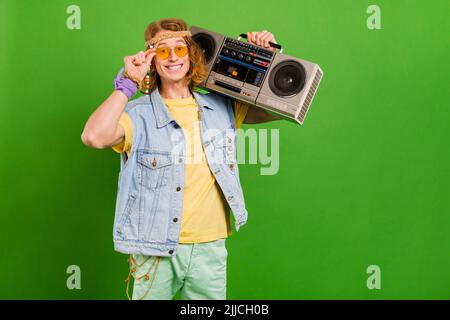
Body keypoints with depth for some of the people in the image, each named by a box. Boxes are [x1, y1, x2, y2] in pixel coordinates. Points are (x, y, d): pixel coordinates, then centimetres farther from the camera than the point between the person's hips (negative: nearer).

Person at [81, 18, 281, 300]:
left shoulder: (222, 107, 5)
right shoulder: (138, 114, -7)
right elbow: (94, 137, -26)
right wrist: (128, 84, -19)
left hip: (210, 247, 3)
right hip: (156, 248, -2)